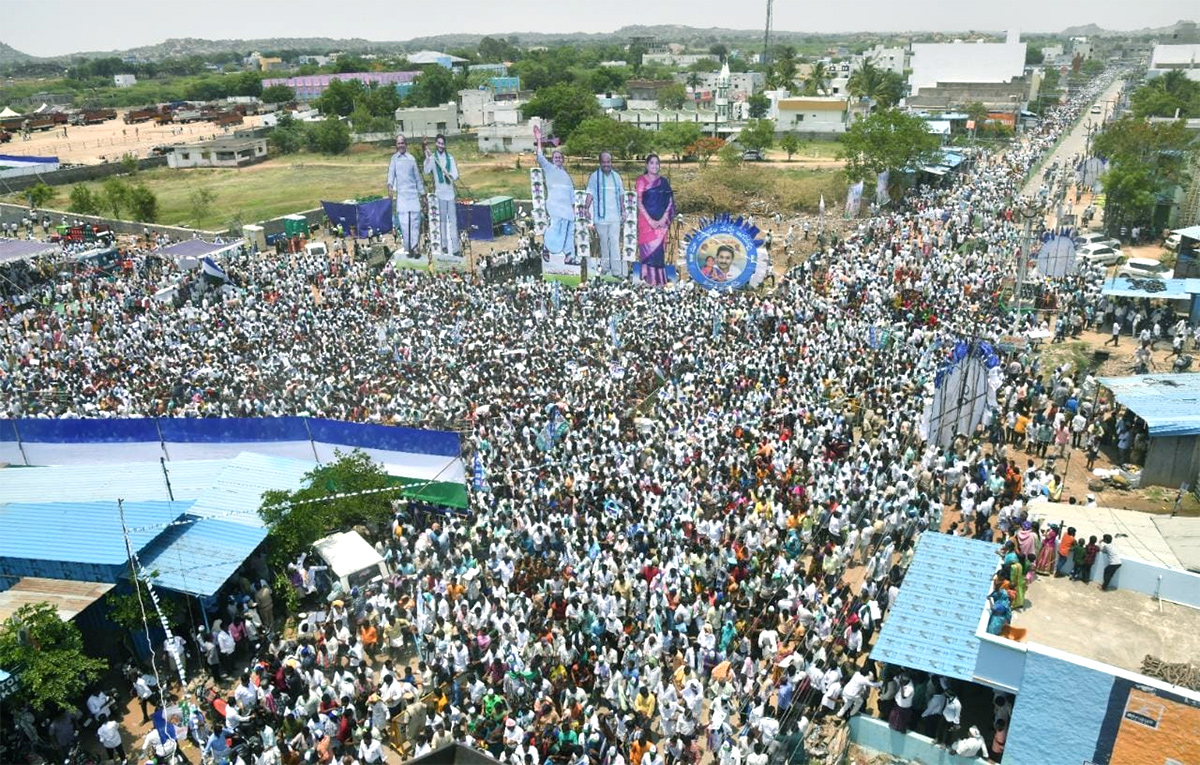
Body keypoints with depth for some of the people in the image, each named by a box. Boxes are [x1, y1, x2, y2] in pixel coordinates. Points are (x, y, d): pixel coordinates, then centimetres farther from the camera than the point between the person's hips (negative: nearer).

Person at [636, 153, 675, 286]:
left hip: (661, 222, 2)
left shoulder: (664, 182, 10)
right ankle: (647, 279, -2)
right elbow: (639, 203, -4)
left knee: (659, 250, 1)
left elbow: (669, 202, 7)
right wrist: (650, 220, -13)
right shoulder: (642, 180, 2)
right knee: (648, 249, -6)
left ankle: (659, 280, 7)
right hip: (646, 220, -2)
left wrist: (663, 219, -7)